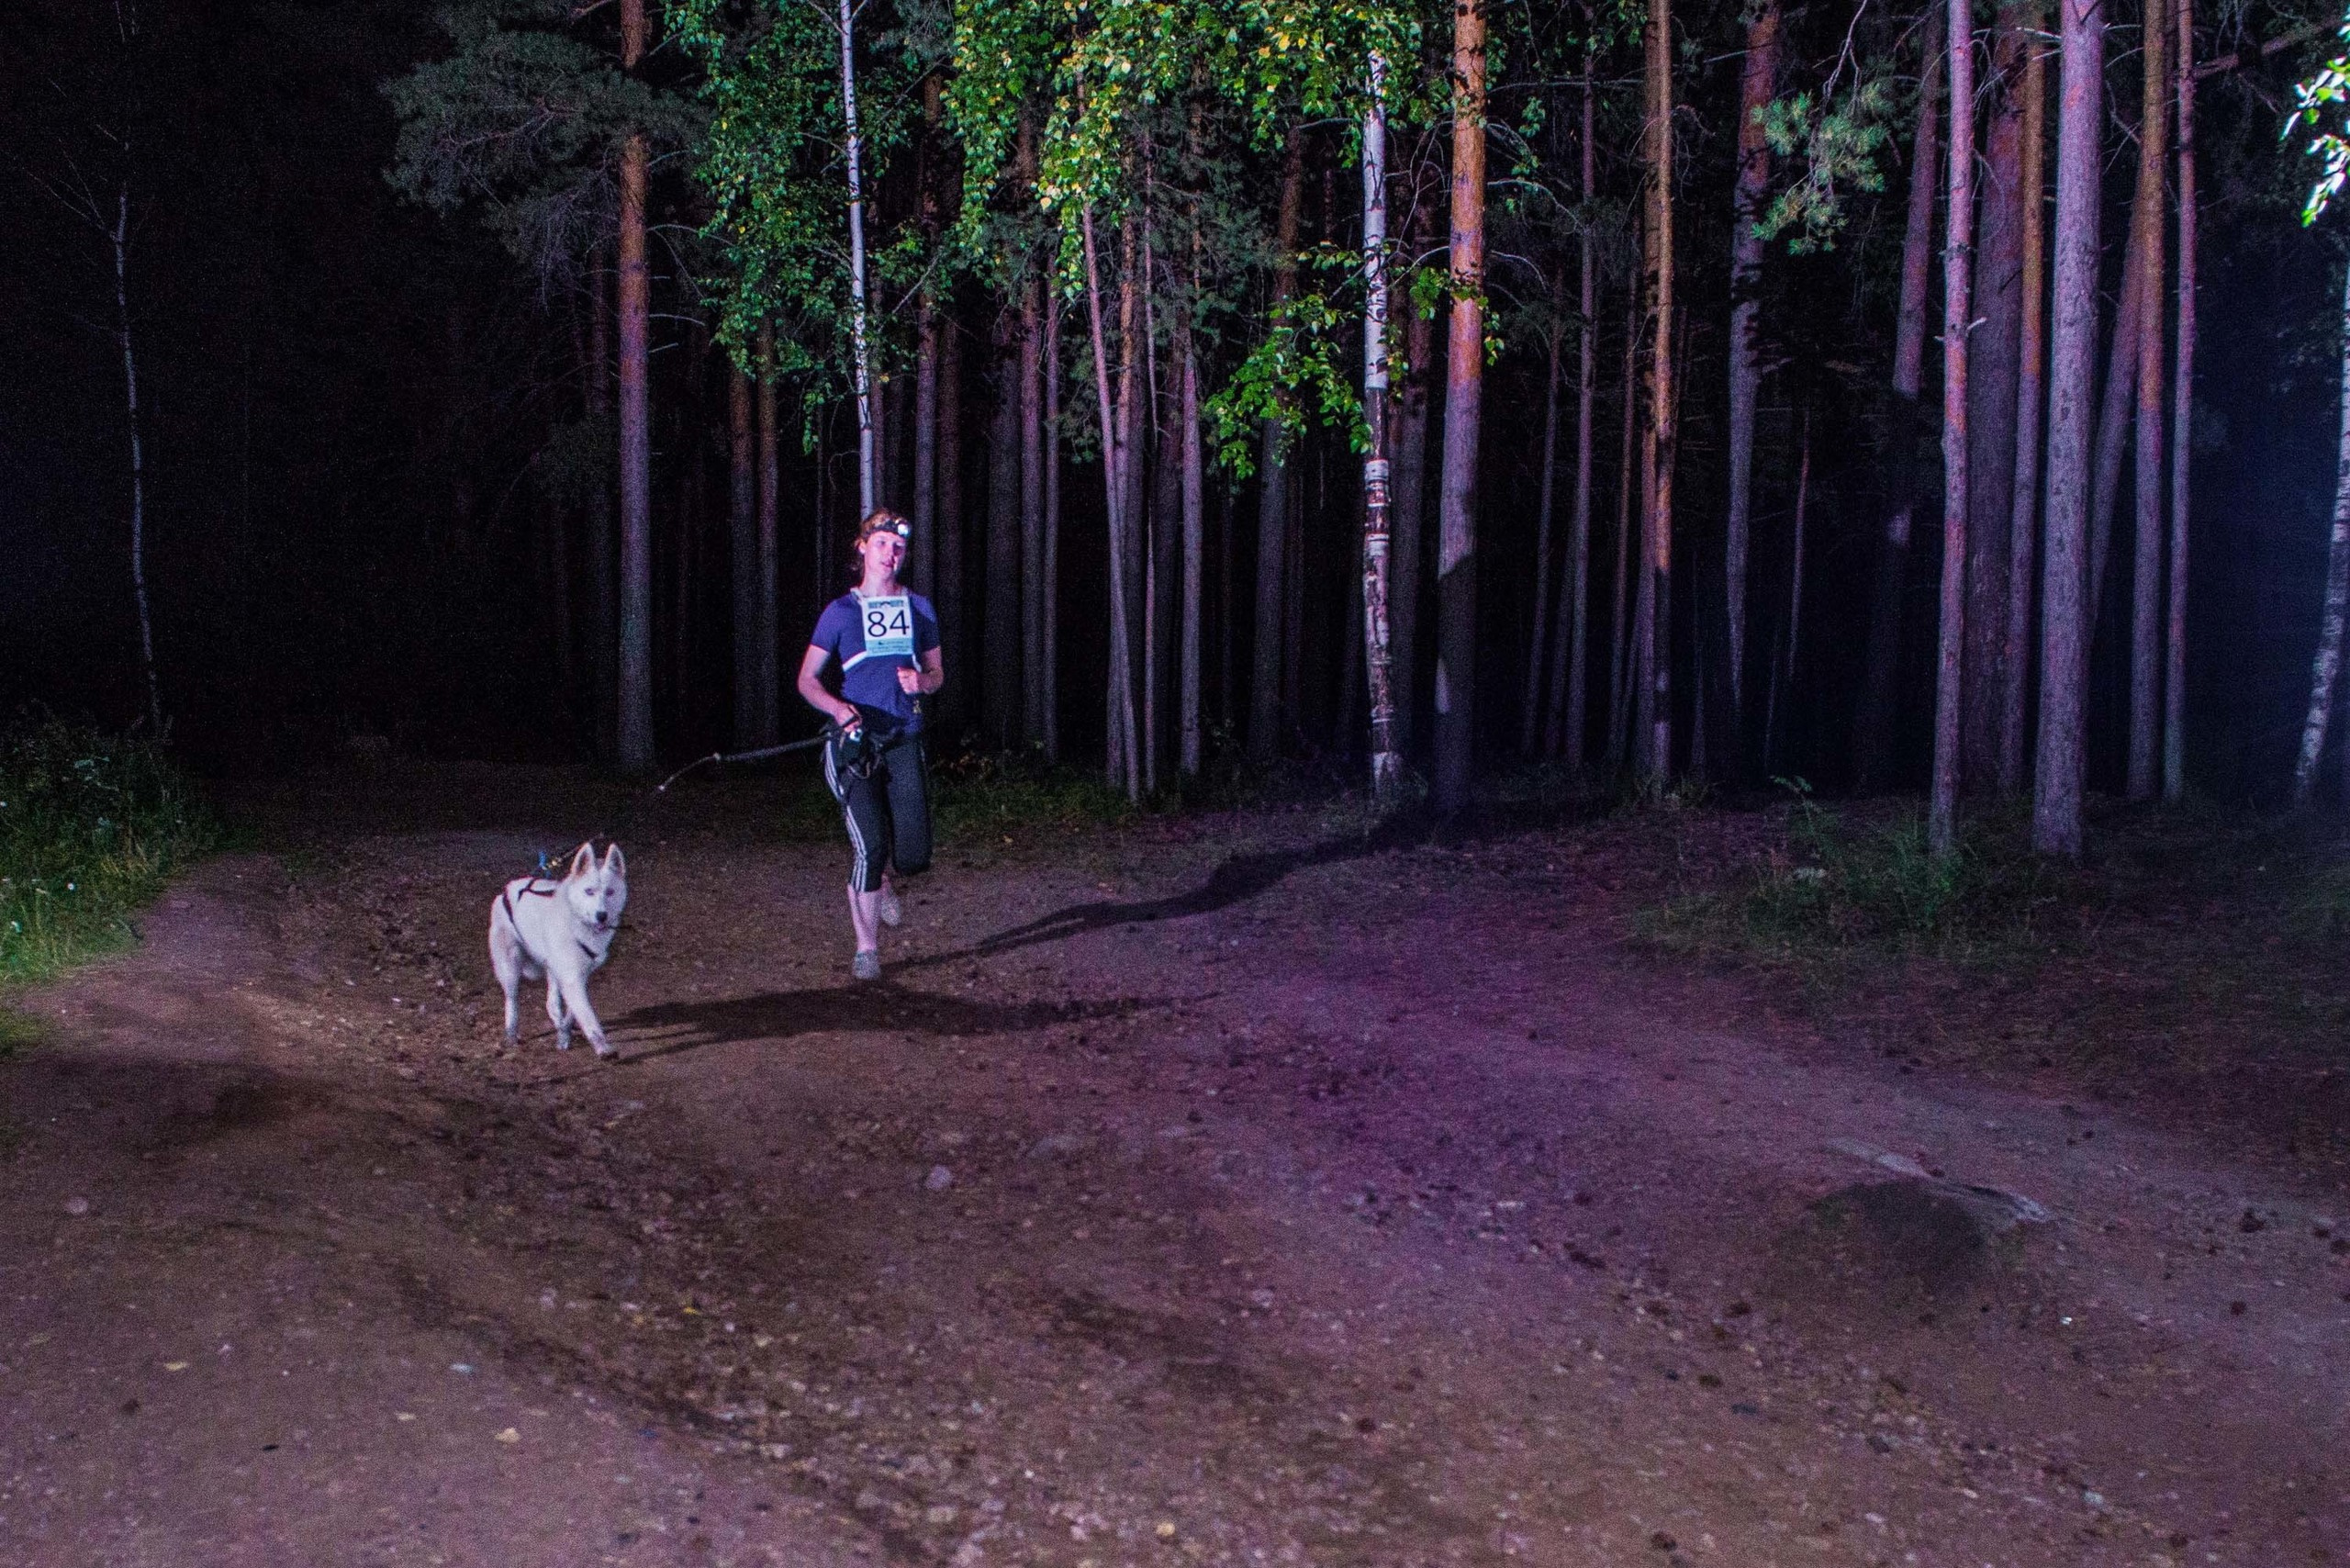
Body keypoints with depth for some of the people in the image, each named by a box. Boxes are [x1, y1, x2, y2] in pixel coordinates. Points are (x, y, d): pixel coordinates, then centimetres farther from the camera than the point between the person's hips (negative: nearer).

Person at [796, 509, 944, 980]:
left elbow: (937, 672, 18)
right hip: (857, 739, -2)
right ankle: (866, 946, 3)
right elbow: (807, 679, 5)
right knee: (870, 844, -14)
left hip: (905, 739, 2)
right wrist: (837, 707, -15)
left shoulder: (919, 608, 11)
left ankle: (881, 880, 33)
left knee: (913, 856, -5)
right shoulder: (841, 611, 4)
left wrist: (922, 682, -6)